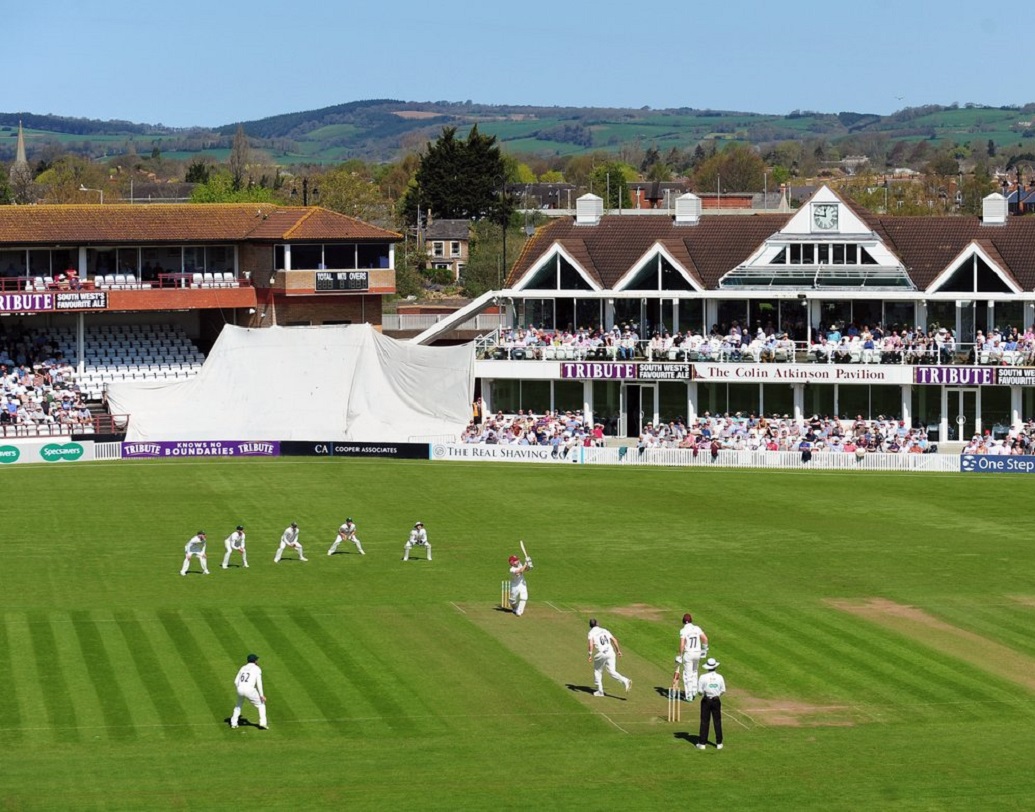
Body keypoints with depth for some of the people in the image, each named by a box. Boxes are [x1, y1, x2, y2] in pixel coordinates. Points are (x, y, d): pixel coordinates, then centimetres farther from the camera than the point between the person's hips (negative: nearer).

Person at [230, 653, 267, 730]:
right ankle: (262, 723, 1)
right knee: (261, 704, 13)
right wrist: (261, 695, -5)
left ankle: (233, 723, 29)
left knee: (238, 705, 31)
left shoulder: (243, 668, 21)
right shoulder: (257, 669, 6)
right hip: (250, 690, -5)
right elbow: (259, 682, -5)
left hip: (240, 689, 5)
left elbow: (236, 681, 18)